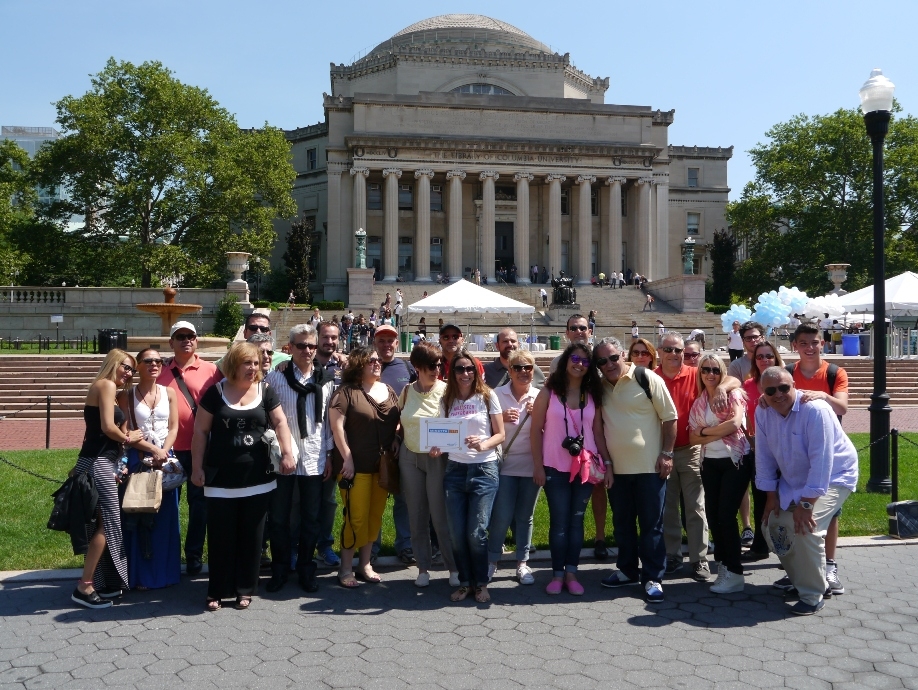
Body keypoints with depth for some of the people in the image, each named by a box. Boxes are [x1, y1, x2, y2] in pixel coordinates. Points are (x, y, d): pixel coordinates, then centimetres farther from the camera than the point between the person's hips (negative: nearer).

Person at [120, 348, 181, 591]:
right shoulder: (127, 396, 0)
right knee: (139, 517, -1)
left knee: (165, 516, 5)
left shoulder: (169, 393, 7)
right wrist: (153, 449, -13)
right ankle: (141, 575, 7)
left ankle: (164, 571, 15)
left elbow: (173, 427, 3)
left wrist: (163, 452, -11)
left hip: (165, 458, 3)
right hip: (138, 459, -2)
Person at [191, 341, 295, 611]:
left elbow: (280, 422, 3)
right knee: (220, 536, 4)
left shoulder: (266, 392, 5)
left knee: (251, 536, 8)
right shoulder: (215, 392, 0)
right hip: (221, 480, -1)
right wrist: (197, 467, -1)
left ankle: (246, 589, 21)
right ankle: (217, 591, 17)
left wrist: (287, 452, -12)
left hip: (257, 480, 2)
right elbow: (200, 431, 2)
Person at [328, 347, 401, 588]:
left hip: (383, 466, 6)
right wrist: (347, 458, -14)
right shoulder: (347, 391, -6)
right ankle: (346, 569, 12)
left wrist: (396, 438, -1)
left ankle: (365, 564, 24)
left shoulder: (388, 391, 12)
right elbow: (336, 425, -11)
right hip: (357, 466, -5)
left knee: (375, 516, 11)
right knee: (356, 517, -2)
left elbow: (400, 421, 19)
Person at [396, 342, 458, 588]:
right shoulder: (407, 391, 4)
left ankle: (454, 567, 10)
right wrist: (395, 449, 6)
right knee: (416, 515, 7)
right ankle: (423, 567, 18)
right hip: (410, 457, 3)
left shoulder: (446, 390, -5)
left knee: (441, 515, -4)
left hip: (437, 458, -3)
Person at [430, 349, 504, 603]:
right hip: (455, 469, 3)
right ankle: (465, 581, 22)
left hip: (483, 469, -3)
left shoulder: (487, 396, 0)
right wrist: (437, 447, -7)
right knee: (457, 533, 4)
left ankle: (481, 583, 15)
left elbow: (500, 434, 1)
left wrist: (483, 445, -18)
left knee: (476, 532, -5)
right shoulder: (447, 400, 9)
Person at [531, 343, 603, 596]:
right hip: (556, 468, -2)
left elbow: (598, 432, 7)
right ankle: (557, 574, 14)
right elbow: (536, 430, -3)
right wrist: (538, 466, -7)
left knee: (576, 520, 8)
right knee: (559, 522, 3)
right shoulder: (548, 392, -3)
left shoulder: (592, 395, 5)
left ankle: (571, 573, 17)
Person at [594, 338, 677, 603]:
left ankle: (652, 578, 11)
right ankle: (627, 570, 30)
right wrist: (605, 461, 5)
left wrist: (666, 453, -9)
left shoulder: (648, 379, -9)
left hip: (649, 467, -5)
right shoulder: (600, 387, 4)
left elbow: (670, 417, -6)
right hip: (617, 468, 5)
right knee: (622, 522, 15)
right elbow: (597, 426, 9)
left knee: (651, 524, 2)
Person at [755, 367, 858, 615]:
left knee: (805, 528, -25)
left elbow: (821, 460, -30)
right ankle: (797, 578, 29)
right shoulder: (762, 413, -9)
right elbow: (764, 456, -3)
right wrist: (771, 495, -3)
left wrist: (806, 503, -29)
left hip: (832, 477, -7)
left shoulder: (815, 410, -28)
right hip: (793, 480, 7)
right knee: (773, 526, 4)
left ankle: (813, 596, -7)